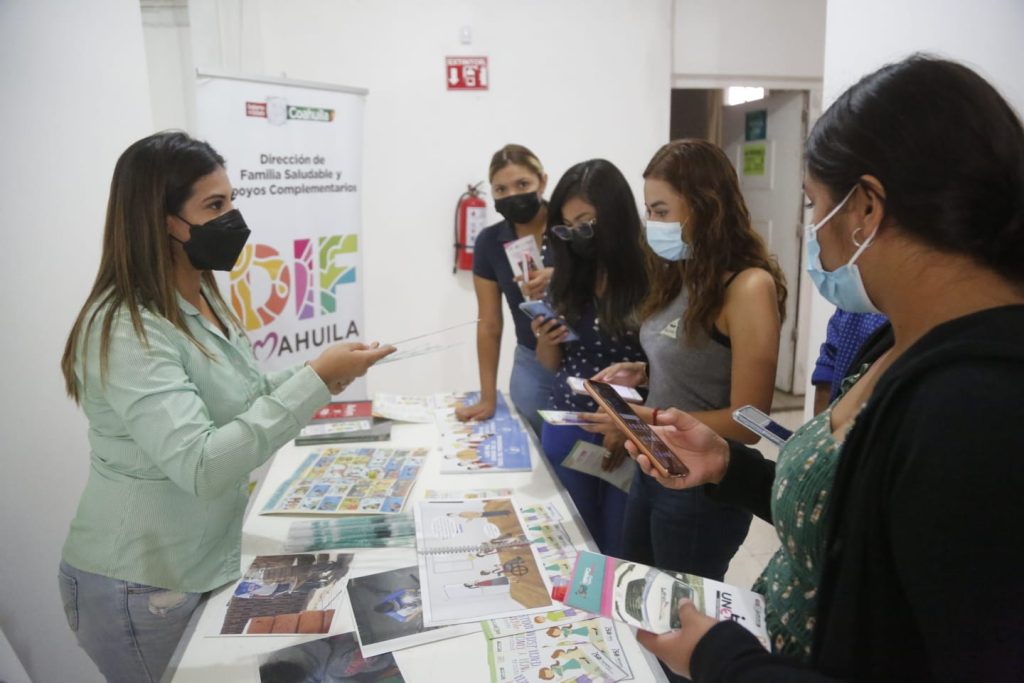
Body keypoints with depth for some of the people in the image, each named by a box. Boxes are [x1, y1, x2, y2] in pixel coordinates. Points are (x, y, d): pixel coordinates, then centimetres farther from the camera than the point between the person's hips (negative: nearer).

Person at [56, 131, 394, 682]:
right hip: (143, 588, -7)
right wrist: (312, 382, -32)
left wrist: (316, 379, -5)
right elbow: (201, 467, -32)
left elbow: (231, 407, 10)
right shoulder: (127, 330, -25)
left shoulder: (201, 298, 2)